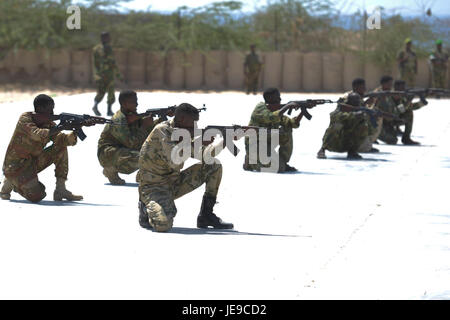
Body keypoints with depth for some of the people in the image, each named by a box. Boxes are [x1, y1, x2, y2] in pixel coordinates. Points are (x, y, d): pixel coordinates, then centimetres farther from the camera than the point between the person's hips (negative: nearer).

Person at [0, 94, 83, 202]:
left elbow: (64, 139, -9)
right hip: (15, 167, -7)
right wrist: (62, 127, -36)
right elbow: (37, 135, -34)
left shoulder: (49, 124, 2)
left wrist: (75, 132, -30)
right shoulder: (25, 119, -17)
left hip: (34, 163, 7)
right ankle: (10, 182, 4)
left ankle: (60, 189, -4)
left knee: (61, 147, -6)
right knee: (37, 196, -25)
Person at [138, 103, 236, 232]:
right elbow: (174, 161, -32)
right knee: (163, 225, -36)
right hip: (153, 187, -8)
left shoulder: (181, 133, 6)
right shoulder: (162, 130, -19)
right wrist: (187, 137, -24)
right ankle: (148, 209, 1)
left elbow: (205, 156, 11)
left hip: (174, 185, 8)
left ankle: (206, 215, 4)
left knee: (214, 166, 1)